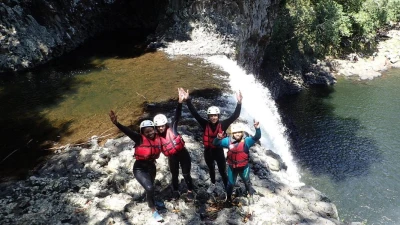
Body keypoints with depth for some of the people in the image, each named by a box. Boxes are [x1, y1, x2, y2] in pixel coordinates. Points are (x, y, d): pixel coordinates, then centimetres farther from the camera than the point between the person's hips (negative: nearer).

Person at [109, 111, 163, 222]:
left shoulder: (157, 138, -10)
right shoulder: (140, 138, -23)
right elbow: (128, 131, -40)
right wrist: (117, 123, -55)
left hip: (151, 167, 5)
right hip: (139, 168, -5)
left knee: (150, 188, 25)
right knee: (150, 188, -19)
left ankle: (151, 201, 58)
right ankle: (153, 211, 6)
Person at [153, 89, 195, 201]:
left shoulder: (172, 128, -14)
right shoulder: (157, 137, -7)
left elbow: (177, 116, -24)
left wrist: (180, 102, -35)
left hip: (183, 153, -2)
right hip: (172, 157, 2)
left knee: (186, 174, 7)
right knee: (174, 175, 18)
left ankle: (190, 191, 30)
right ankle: (175, 191, 43)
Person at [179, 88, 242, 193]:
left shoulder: (222, 125, -17)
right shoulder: (205, 124, -15)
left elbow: (235, 116, -22)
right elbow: (194, 113, -21)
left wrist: (239, 103, -34)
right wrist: (188, 100, -30)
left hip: (219, 151, -2)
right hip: (208, 151, 2)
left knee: (223, 171, 10)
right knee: (211, 169, 27)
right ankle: (213, 184, 53)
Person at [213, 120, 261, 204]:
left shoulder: (246, 141, -19)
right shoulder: (228, 140, -14)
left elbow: (257, 137, -32)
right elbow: (216, 143, -11)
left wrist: (257, 128, -51)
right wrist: (218, 138, -34)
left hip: (244, 167, -1)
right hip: (232, 167, 1)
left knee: (247, 182, 26)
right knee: (230, 183, 22)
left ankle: (251, 195, 54)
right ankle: (228, 197, 49)